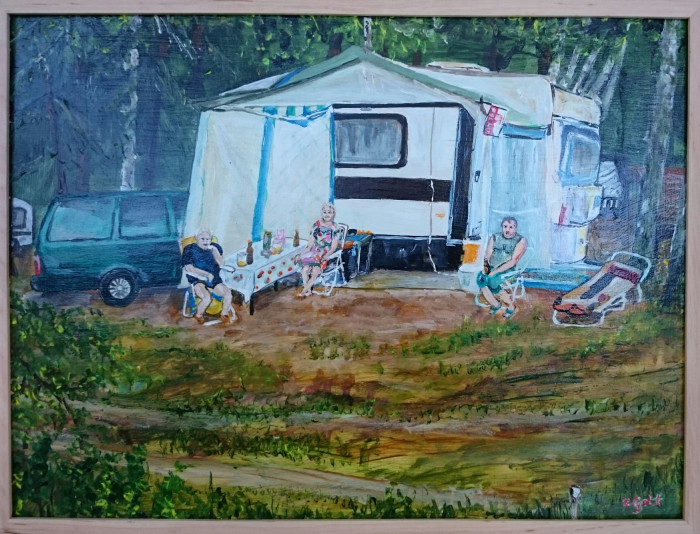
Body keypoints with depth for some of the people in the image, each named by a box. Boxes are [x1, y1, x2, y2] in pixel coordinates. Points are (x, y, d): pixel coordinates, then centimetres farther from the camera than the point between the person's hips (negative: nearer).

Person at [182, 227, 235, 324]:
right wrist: (207, 274, -17)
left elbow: (221, 264, 1)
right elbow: (189, 268, -11)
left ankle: (224, 314, 9)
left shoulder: (215, 247, 9)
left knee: (228, 295, -20)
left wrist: (214, 251, -12)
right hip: (197, 280, -4)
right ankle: (198, 315, 0)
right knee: (207, 298, -32)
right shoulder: (190, 249, -2)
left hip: (214, 280, 4)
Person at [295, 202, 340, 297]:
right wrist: (301, 254, -7)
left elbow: (333, 247, -5)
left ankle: (304, 290, -10)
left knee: (315, 271, -28)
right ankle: (308, 291, -15)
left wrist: (325, 256, -21)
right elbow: (310, 243, 4)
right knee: (305, 268, -26)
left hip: (326, 254, -2)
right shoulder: (316, 225, 5)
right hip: (314, 252, 2)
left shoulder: (335, 228, -1)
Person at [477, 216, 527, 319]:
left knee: (492, 282, -31)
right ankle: (495, 304, -5)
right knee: (480, 279, -25)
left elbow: (513, 261, -14)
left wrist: (495, 272, -22)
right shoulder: (494, 238, 10)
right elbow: (487, 255, 6)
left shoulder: (520, 241, -5)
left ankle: (511, 305, -8)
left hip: (507, 270, -4)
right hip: (491, 269, 5)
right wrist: (485, 267, -17)